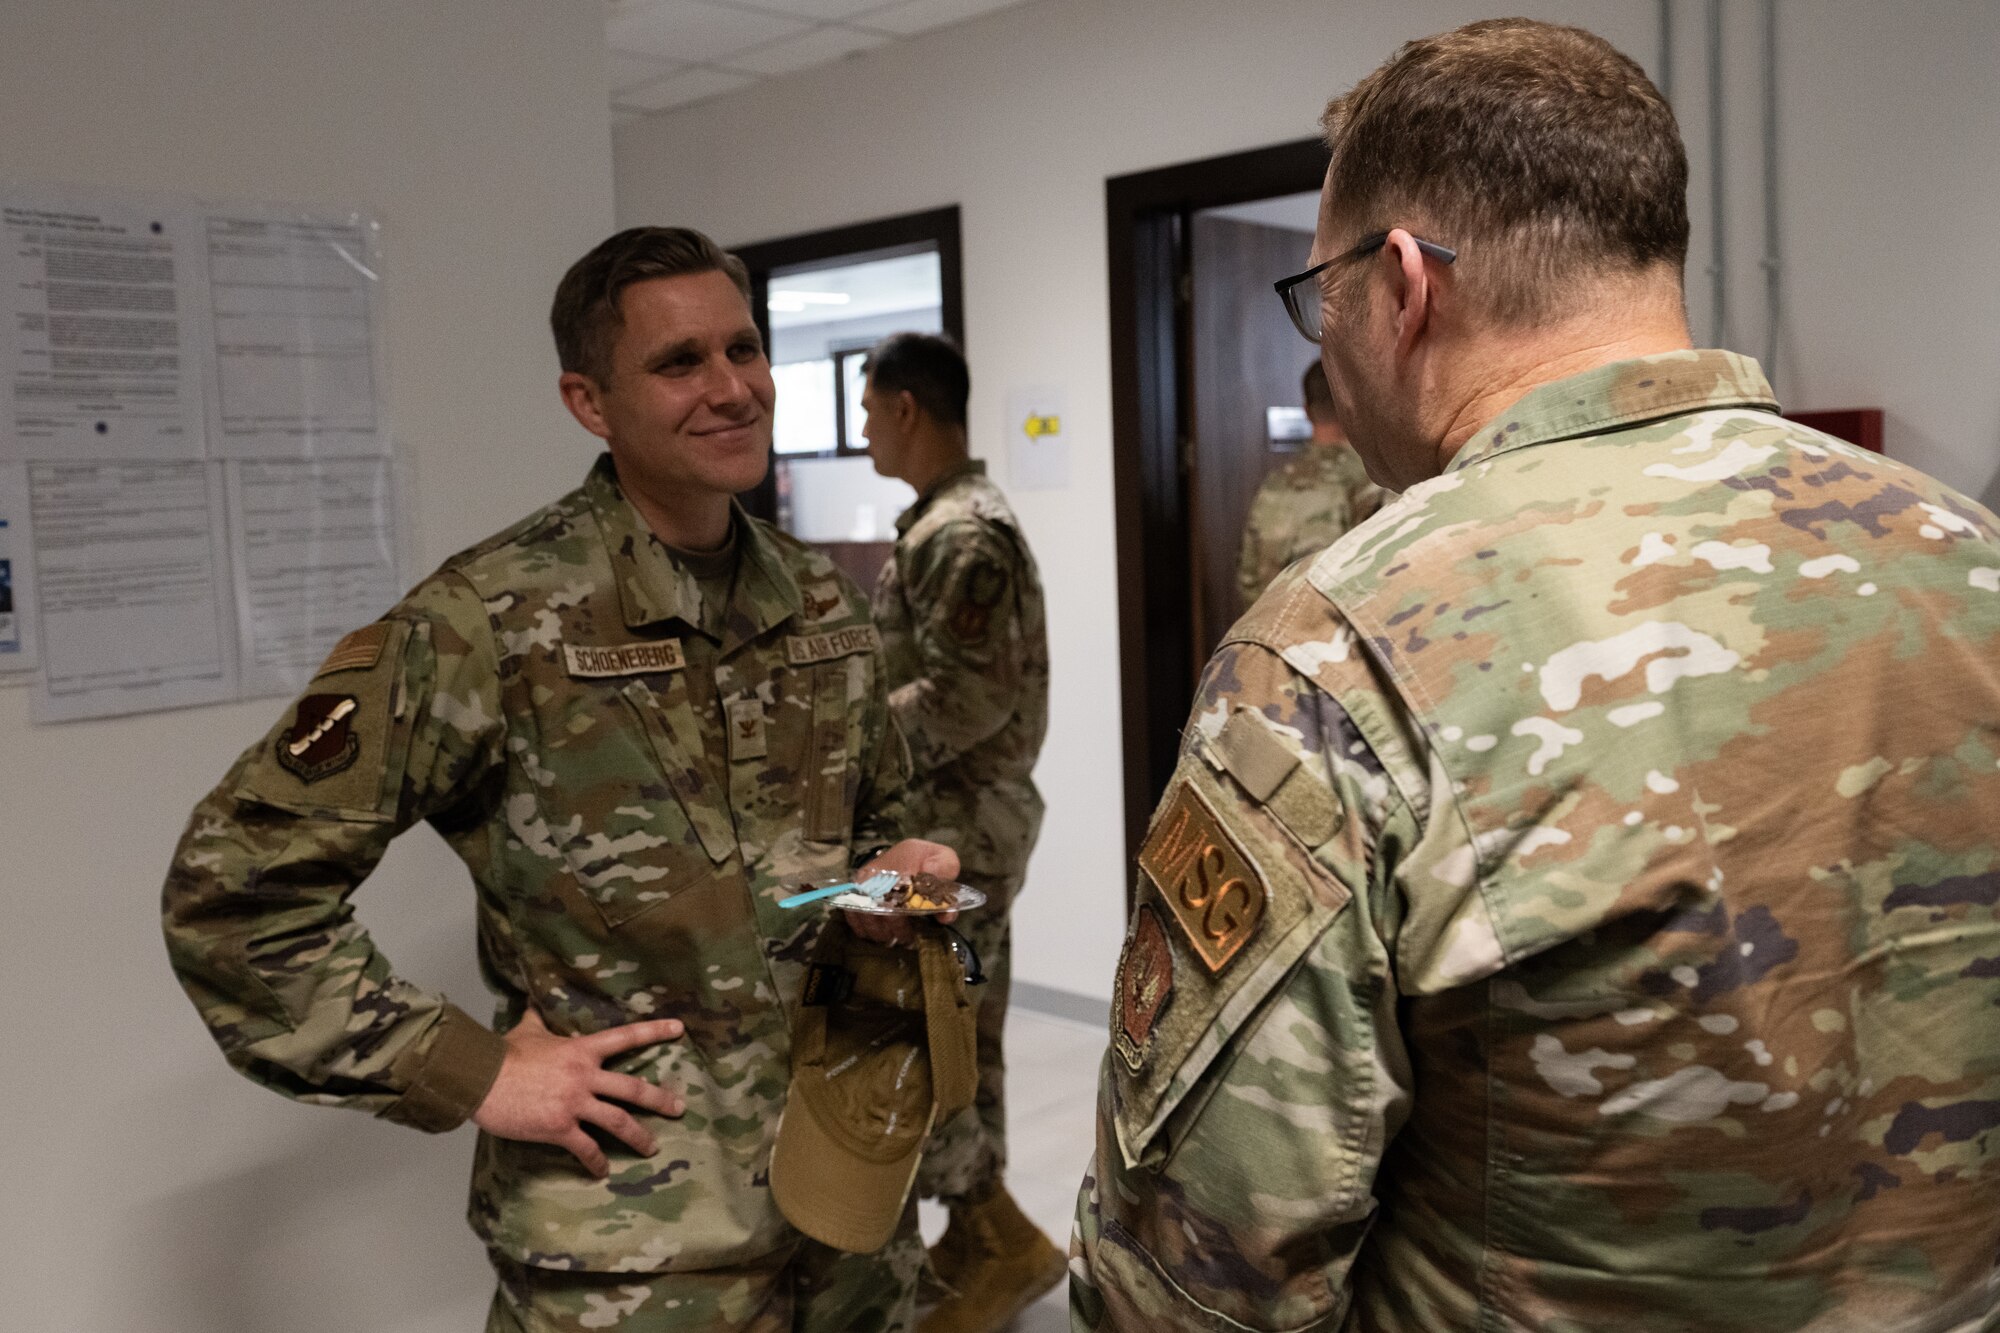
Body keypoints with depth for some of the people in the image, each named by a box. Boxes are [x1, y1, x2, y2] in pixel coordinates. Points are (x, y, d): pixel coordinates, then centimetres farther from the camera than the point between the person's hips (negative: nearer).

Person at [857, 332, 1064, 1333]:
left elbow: (967, 700, -25)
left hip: (958, 823, -10)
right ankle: (976, 1237, 26)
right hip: (964, 818, 10)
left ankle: (1007, 1239, 8)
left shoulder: (958, 532, -19)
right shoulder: (958, 518, 14)